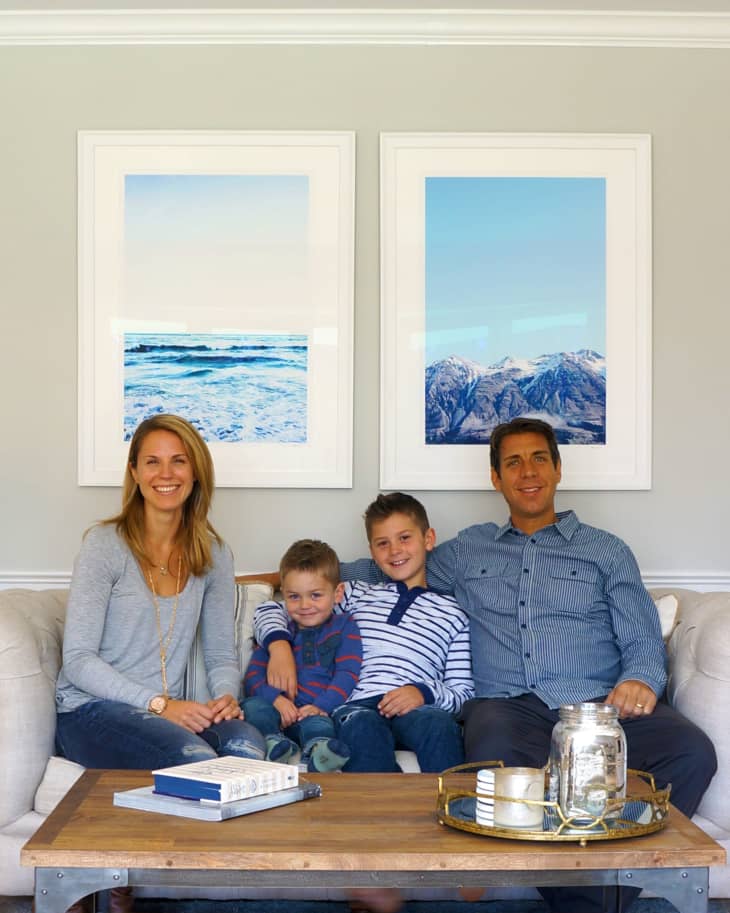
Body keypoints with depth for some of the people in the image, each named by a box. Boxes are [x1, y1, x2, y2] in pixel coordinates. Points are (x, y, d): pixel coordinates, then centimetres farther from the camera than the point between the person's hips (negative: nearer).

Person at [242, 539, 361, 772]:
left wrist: (321, 706, -15)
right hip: (282, 711, 4)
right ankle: (274, 744, -54)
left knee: (317, 724, -38)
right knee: (252, 706, -28)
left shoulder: (344, 627, 17)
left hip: (321, 714, -3)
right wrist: (275, 698, -11)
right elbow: (253, 676, 11)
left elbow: (347, 674, 2)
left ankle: (319, 751, -69)